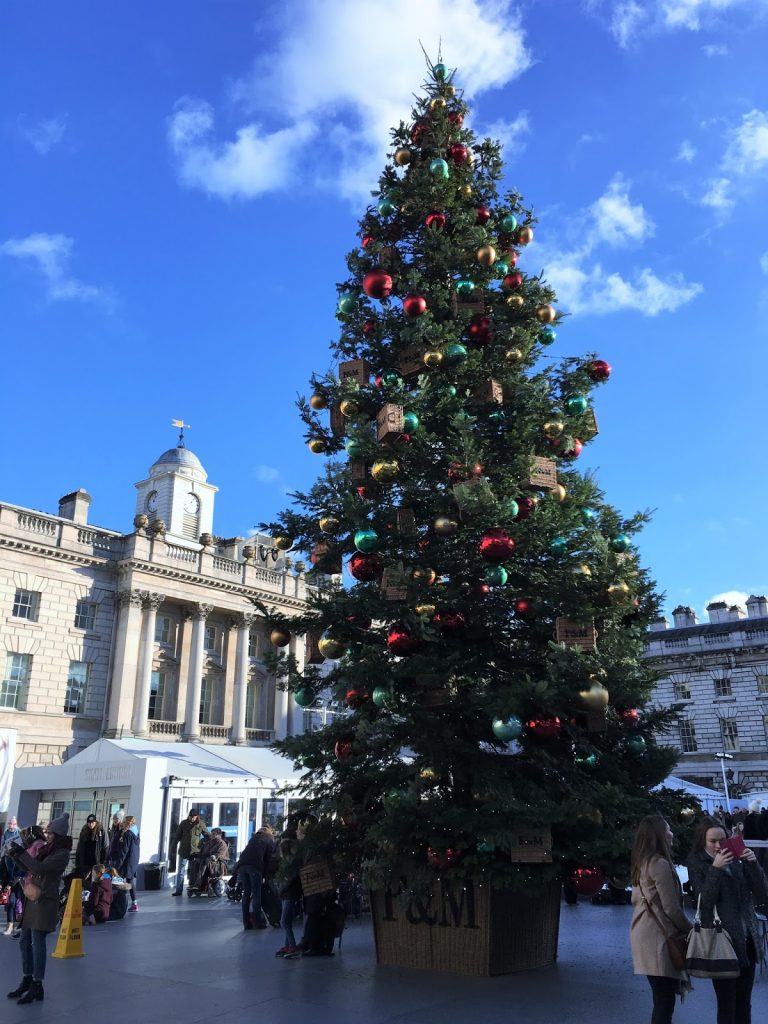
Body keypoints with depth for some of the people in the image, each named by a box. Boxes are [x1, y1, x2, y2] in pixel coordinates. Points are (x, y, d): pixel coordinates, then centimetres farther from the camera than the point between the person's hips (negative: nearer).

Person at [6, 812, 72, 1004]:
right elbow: (30, 868, 19)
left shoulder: (62, 853, -14)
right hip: (32, 898, 8)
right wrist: (17, 855, 3)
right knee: (25, 941, 13)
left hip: (45, 901, -8)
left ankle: (37, 987, 4)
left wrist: (22, 853, -15)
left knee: (38, 942, -5)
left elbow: (39, 868, -23)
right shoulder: (46, 849, 11)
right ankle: (27, 980, 26)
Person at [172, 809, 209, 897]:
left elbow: (208, 836, 6)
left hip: (195, 852, -1)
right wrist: (173, 847, 3)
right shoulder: (183, 823, -1)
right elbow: (177, 836, 5)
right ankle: (178, 890, 6)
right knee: (180, 872, 2)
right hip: (183, 852, 1)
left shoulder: (200, 825, -3)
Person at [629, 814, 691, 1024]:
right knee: (665, 1001, -6)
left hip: (645, 934, 9)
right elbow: (671, 908, -15)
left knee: (661, 999, 15)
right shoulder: (660, 864, -15)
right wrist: (690, 930, 1)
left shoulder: (642, 864, 13)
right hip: (657, 936, -9)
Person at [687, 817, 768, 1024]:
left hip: (748, 939, 4)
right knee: (727, 1004, 1)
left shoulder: (736, 860, 5)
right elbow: (705, 902, -12)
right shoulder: (697, 864, -3)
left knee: (744, 1003, 11)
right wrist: (715, 869, -20)